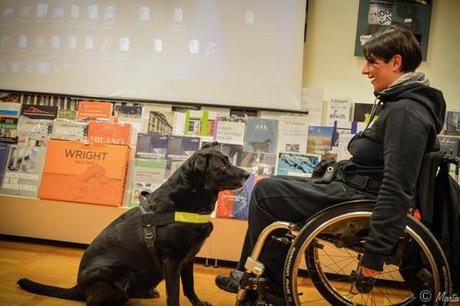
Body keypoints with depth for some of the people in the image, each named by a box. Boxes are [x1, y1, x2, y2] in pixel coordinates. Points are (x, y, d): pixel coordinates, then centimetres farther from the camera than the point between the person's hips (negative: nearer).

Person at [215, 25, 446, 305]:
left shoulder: (406, 113, -21)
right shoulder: (399, 103, 11)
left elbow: (398, 189, -26)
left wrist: (375, 252, -24)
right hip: (352, 187, 10)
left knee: (265, 192, -9)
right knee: (273, 187, 11)